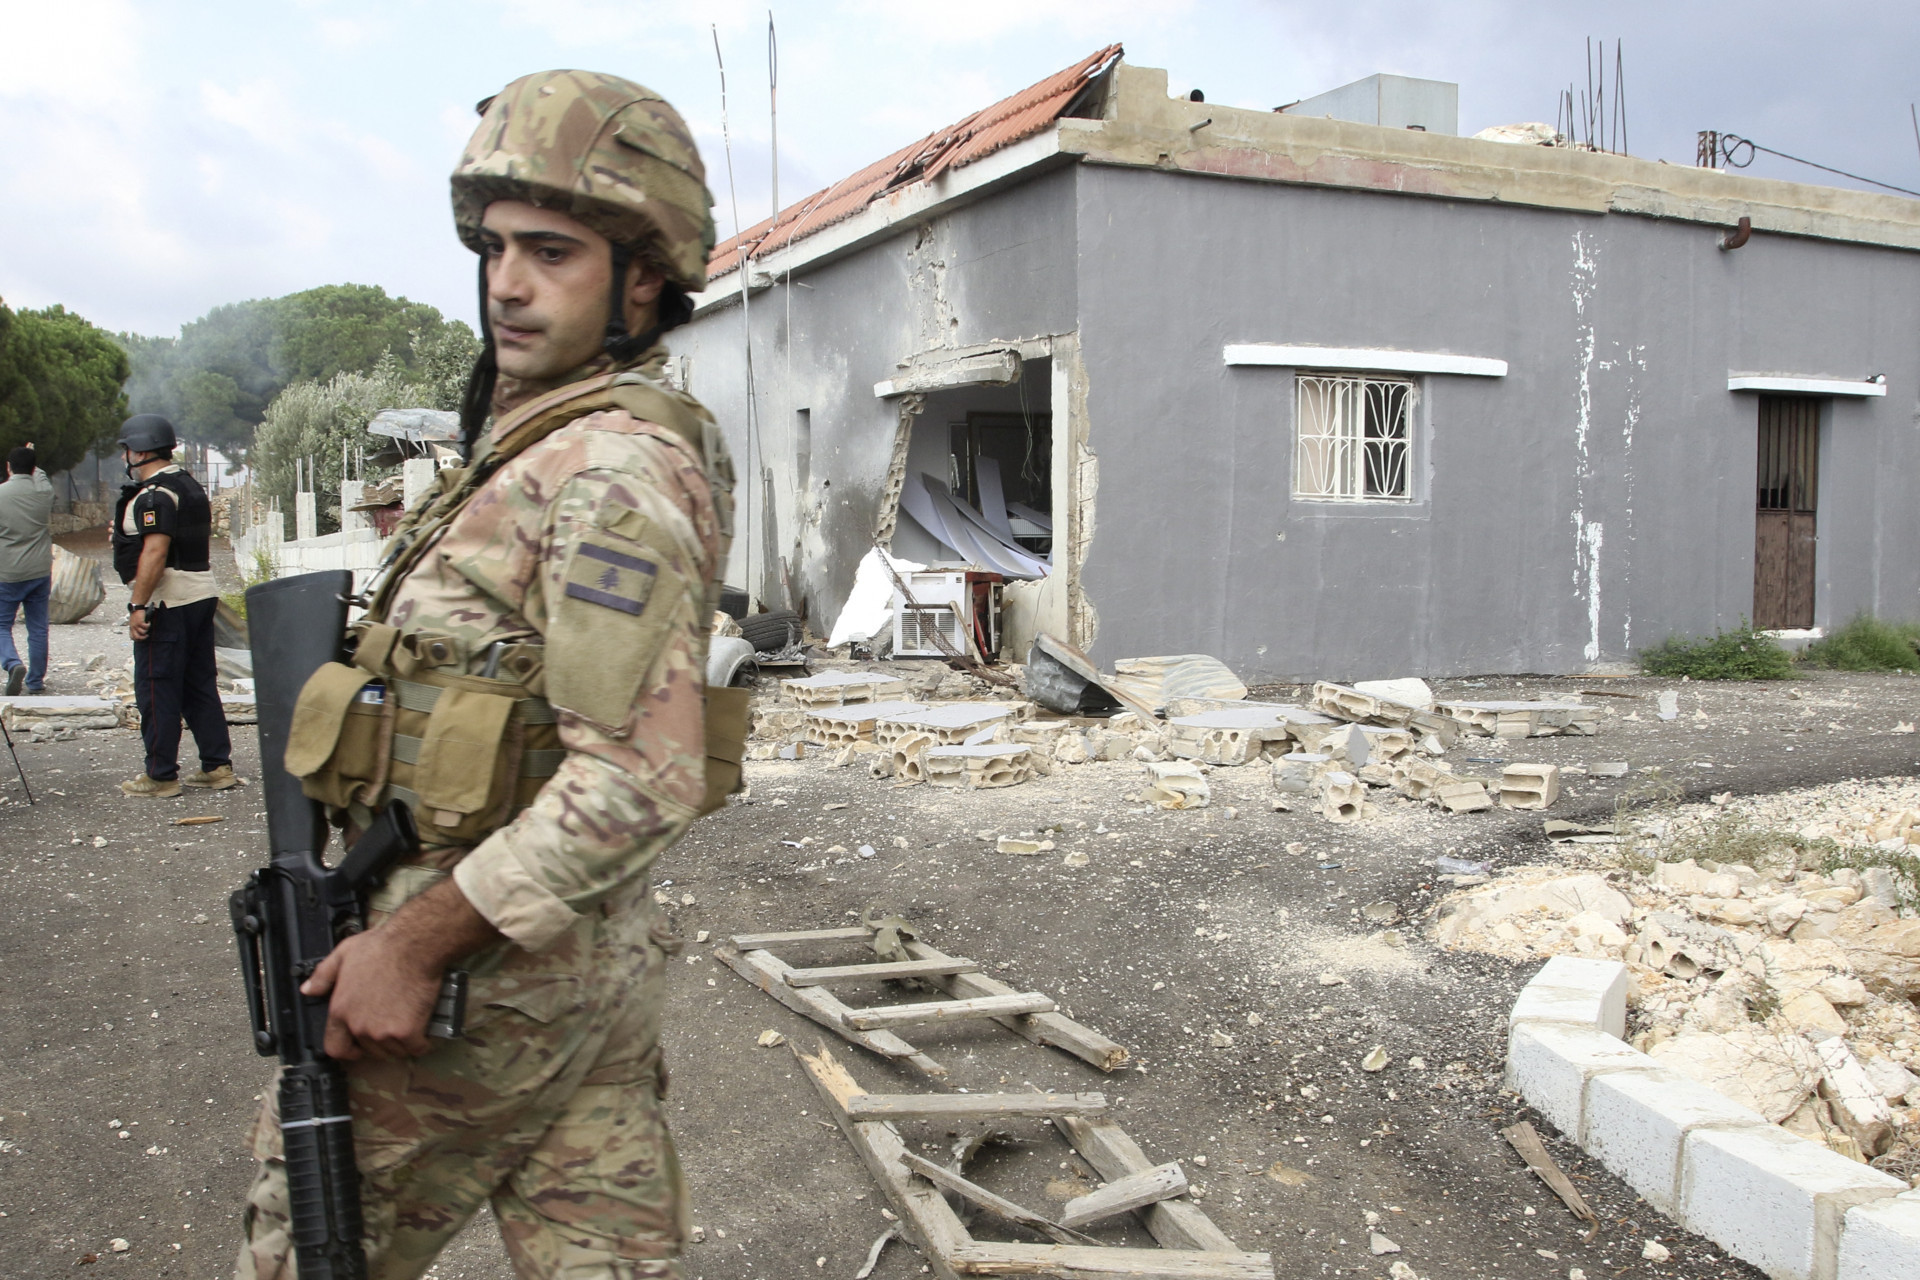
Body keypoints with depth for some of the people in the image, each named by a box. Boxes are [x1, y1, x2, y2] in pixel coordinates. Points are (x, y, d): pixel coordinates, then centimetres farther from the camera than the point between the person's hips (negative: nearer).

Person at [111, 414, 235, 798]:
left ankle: (160, 777, 3)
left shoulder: (154, 495, -15)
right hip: (202, 595, 10)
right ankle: (218, 766, 14)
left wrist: (138, 605, -21)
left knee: (156, 690, -2)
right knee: (200, 685, 13)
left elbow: (155, 553, -23)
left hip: (167, 605, -10)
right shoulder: (191, 486, 16)